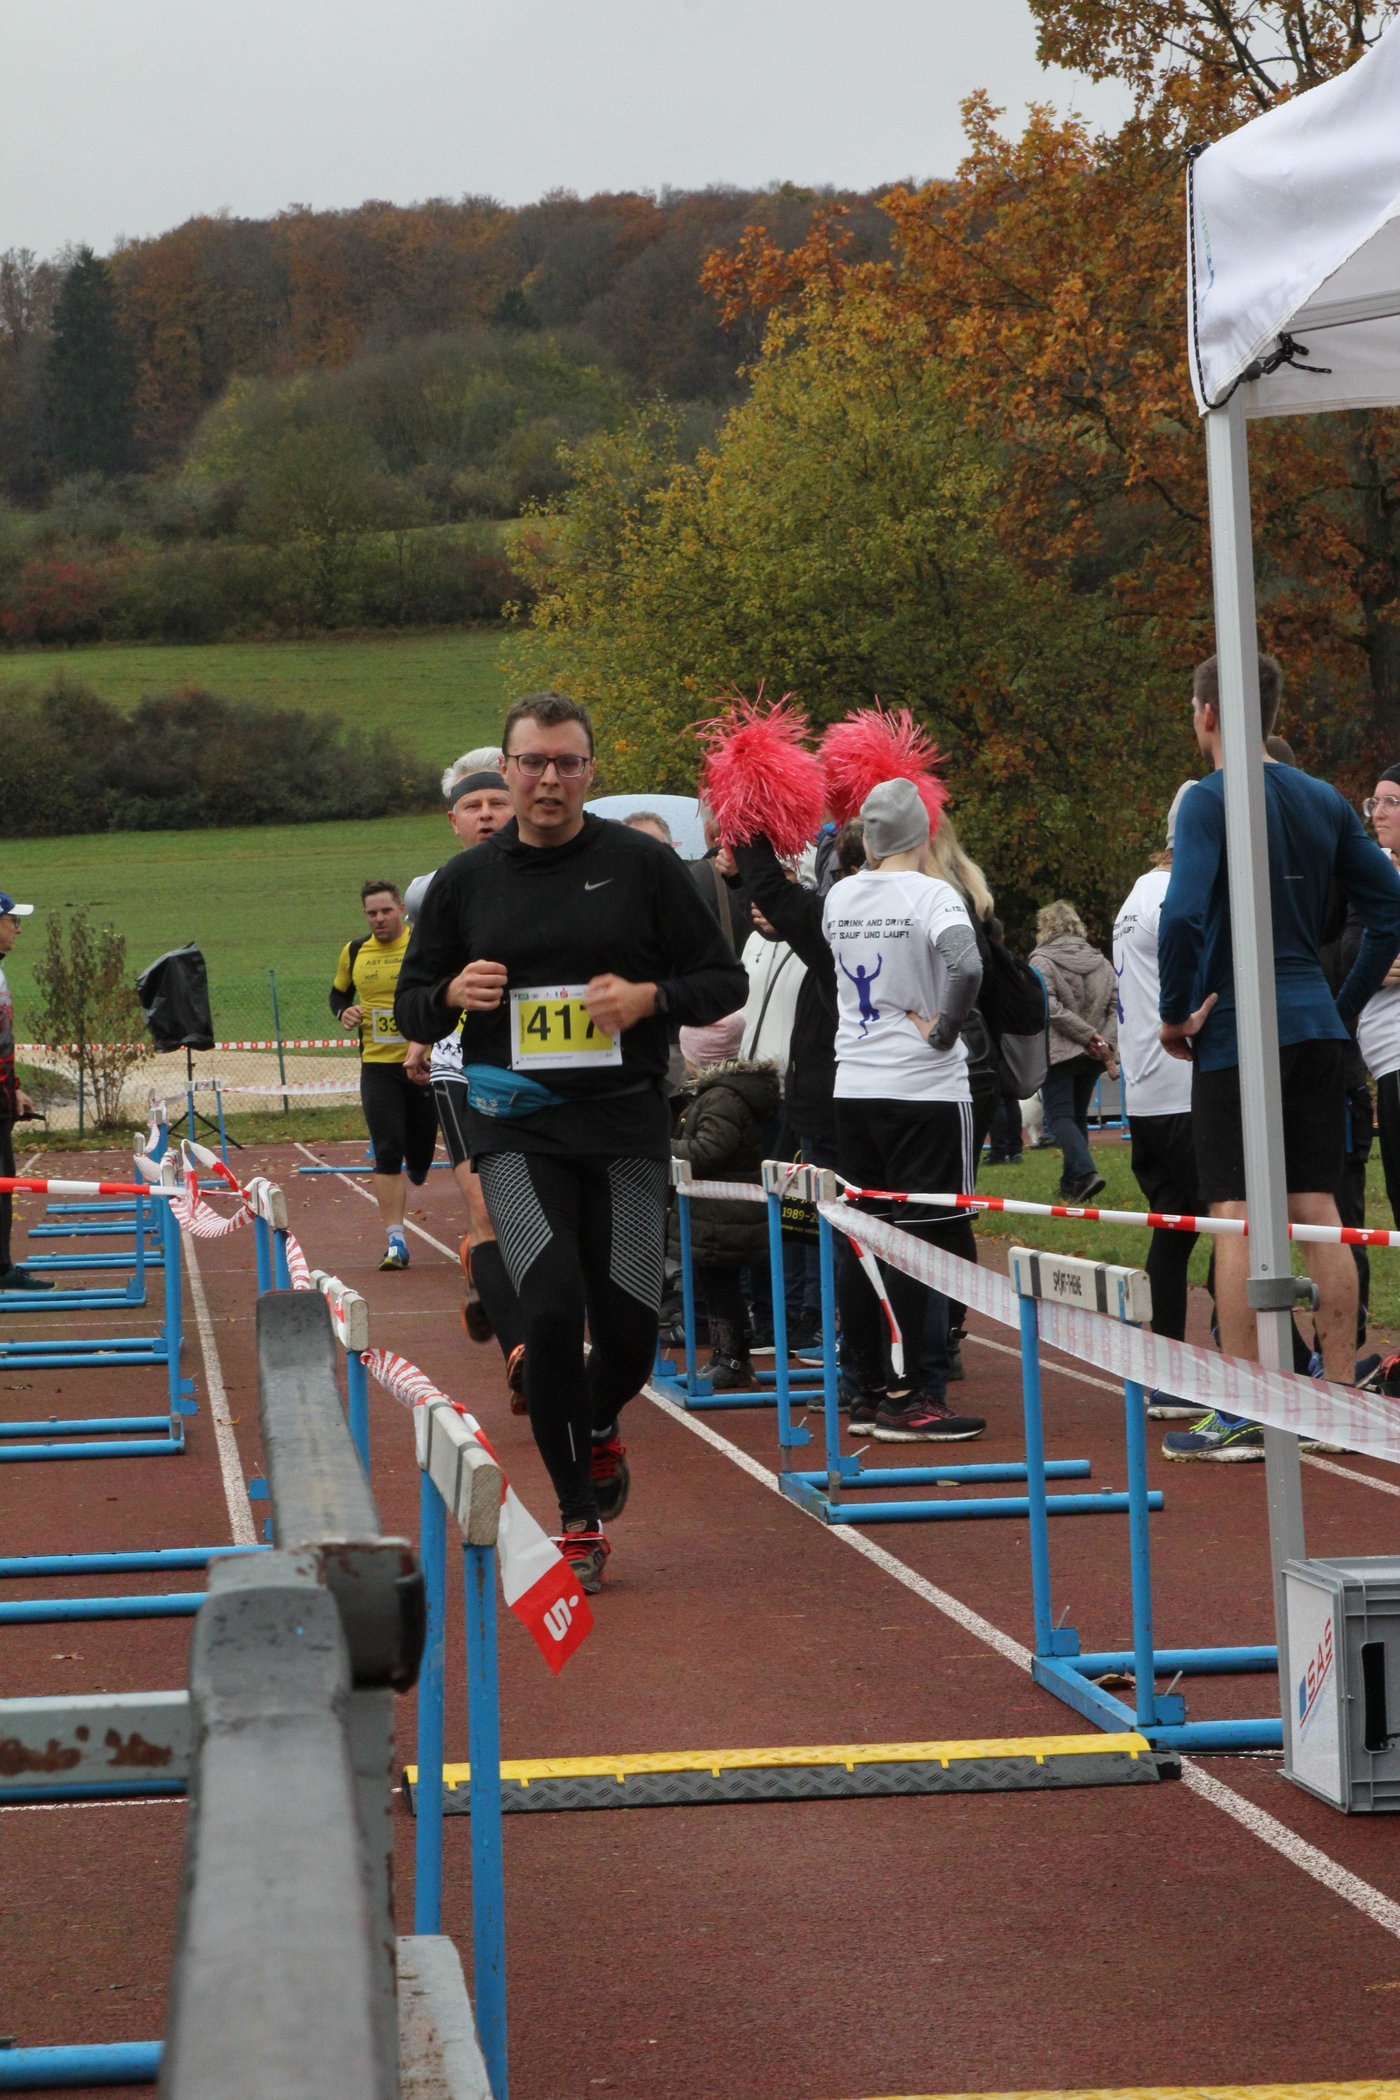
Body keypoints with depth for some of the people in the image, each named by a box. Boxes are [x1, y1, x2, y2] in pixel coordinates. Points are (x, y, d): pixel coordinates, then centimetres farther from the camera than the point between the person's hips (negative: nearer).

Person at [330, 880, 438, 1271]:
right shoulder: (354, 952, 5)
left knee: (419, 1156, 8)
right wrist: (344, 1012, -2)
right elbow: (338, 992, 22)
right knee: (387, 1154, -10)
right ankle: (395, 1241, -6)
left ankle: (416, 1166, 48)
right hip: (377, 1066, 1)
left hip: (424, 1066, -1)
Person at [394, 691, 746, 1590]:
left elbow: (724, 981, 5)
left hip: (627, 1125, 0)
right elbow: (412, 1004, 14)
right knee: (552, 1311, -15)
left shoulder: (644, 865, 2)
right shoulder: (466, 881, 7)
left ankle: (598, 1429, 35)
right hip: (516, 1128, 0)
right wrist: (455, 994, -9)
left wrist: (649, 997, -14)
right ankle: (579, 1516, -2)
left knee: (629, 1328, -2)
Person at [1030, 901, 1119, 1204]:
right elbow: (1117, 1005, 4)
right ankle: (1071, 1187, 17)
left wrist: (1090, 1035, -14)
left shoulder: (1042, 961, -6)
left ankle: (1085, 1171, -27)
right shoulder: (1100, 962, 12)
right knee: (1078, 1116, 15)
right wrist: (1106, 1042, -5)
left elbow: (1050, 1008, -17)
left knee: (1060, 1117, -5)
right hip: (1092, 1055, 6)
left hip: (1058, 1052, -6)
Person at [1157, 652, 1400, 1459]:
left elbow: (1183, 917, -23)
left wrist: (1177, 1013, -10)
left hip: (1235, 1031, -6)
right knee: (1321, 1217, 8)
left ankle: (1241, 1416, -4)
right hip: (1318, 1030, 6)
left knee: (1236, 1221, -4)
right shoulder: (1325, 801, 10)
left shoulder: (1210, 801, -10)